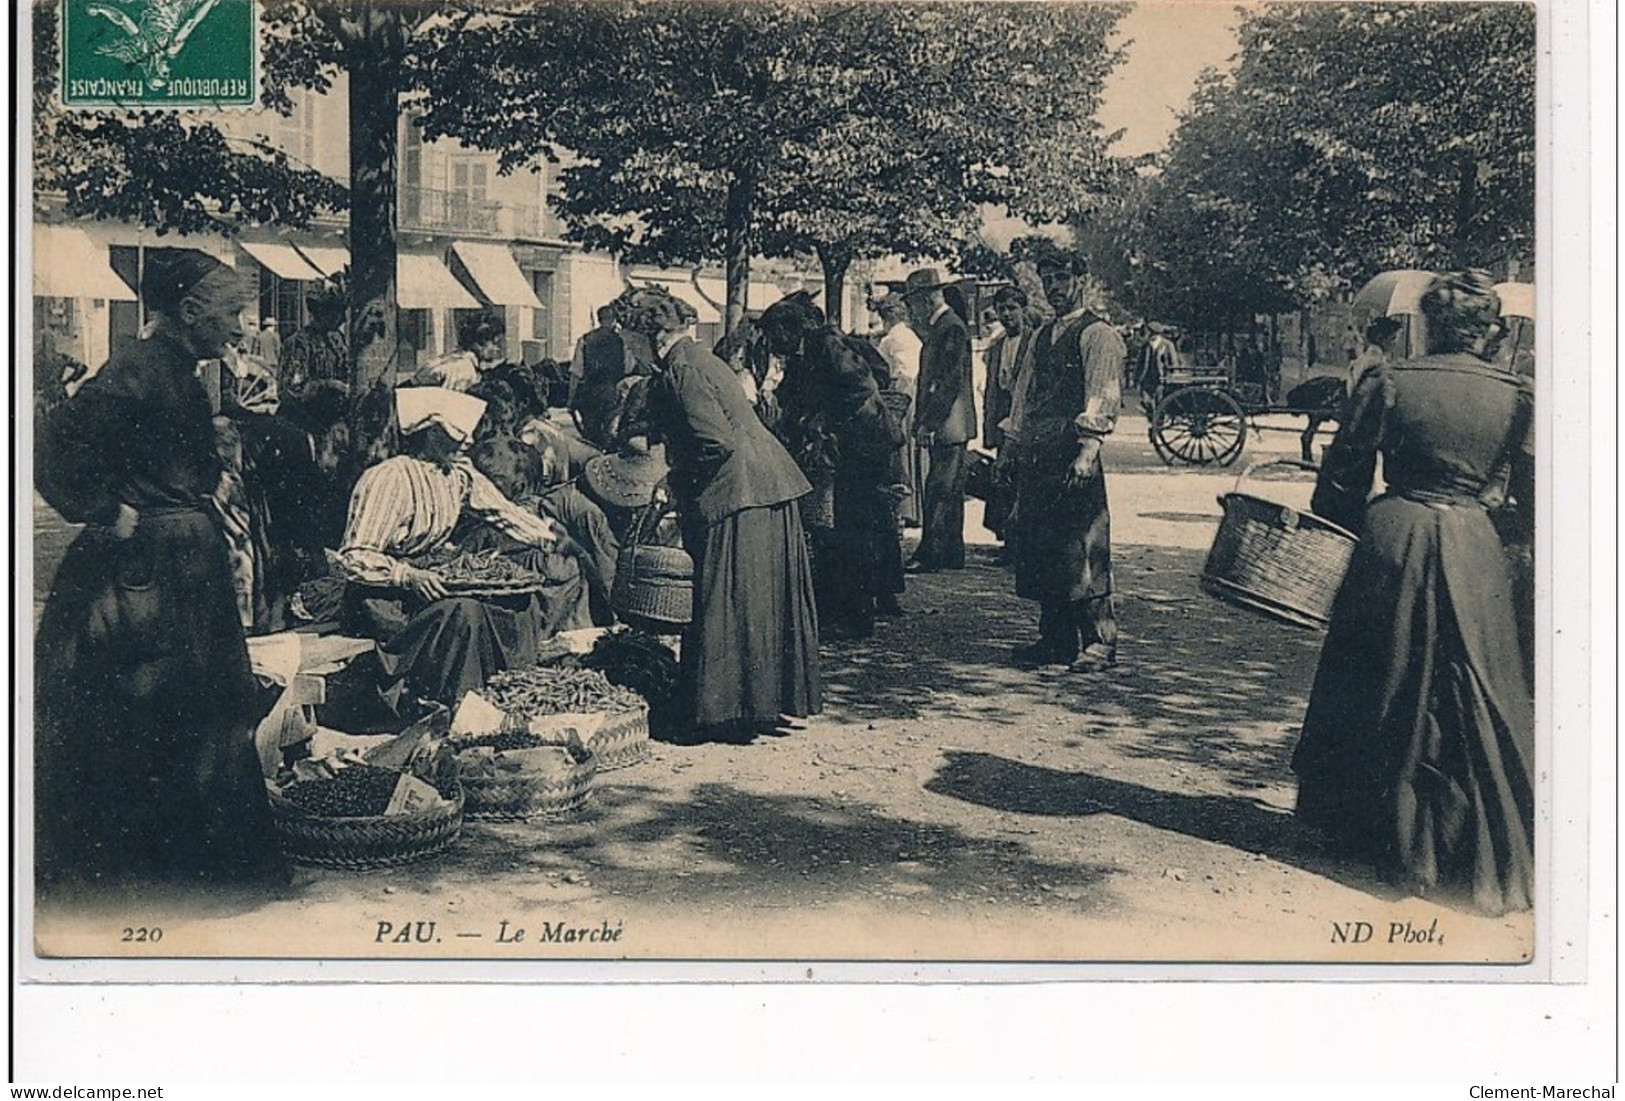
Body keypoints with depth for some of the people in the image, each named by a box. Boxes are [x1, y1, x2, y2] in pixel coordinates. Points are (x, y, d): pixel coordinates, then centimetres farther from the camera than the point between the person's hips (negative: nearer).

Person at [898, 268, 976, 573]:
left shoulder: (952, 328, -13)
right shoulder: (936, 329, 17)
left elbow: (950, 381, -19)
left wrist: (929, 422, -20)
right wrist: (921, 420, 13)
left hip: (950, 425, -10)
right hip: (939, 425, 10)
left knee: (939, 492, -9)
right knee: (948, 491, 12)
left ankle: (929, 556, -9)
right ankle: (952, 555, 17)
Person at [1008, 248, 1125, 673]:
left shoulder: (1098, 335, -5)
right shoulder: (1044, 336, 21)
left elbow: (1103, 400, -15)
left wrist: (1087, 451, -25)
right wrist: (1020, 446, 17)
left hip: (1073, 457, -8)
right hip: (1036, 458, 9)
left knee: (1082, 551, -8)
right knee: (1039, 549, 9)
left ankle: (1098, 643, -2)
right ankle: (1056, 639, 18)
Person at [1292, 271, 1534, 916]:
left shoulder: (1388, 382, -4)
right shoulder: (1516, 397, -1)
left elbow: (1343, 476, -1)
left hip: (1391, 541, 0)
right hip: (1472, 551, 0)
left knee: (1379, 687, 15)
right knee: (1476, 701, 8)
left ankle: (1358, 823, 28)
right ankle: (1487, 857, 13)